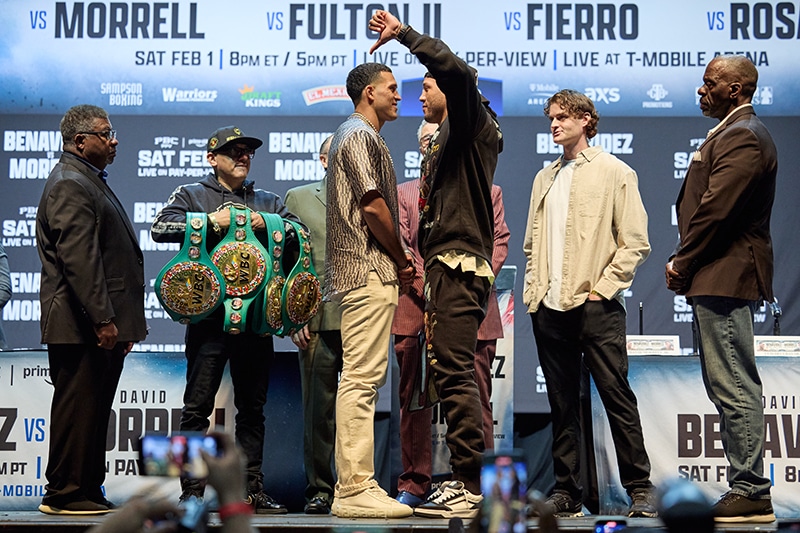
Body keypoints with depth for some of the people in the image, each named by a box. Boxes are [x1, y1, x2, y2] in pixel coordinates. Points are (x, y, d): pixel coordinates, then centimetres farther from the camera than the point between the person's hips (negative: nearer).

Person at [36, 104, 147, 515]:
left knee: (93, 410, 12)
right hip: (81, 326, -10)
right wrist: (102, 319, -23)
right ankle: (63, 494, 0)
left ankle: (87, 492, 18)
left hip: (102, 326, 10)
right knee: (78, 408, -6)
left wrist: (123, 323, 23)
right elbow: (78, 260, -20)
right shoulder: (70, 185, -12)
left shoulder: (91, 183, 22)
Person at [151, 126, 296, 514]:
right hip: (209, 311, -3)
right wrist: (211, 221, -13)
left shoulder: (267, 201, 20)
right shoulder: (191, 195, 11)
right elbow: (160, 228, -5)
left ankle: (252, 489, 11)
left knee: (252, 406, 6)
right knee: (197, 405, -4)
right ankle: (192, 490, -2)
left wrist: (267, 224, -8)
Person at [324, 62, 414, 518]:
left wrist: (397, 261, 14)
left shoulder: (355, 135, 24)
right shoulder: (362, 136, -8)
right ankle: (355, 489, -13)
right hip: (370, 272, -11)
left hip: (361, 274, 11)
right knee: (362, 378, -12)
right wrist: (402, 258, -6)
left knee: (363, 378, 10)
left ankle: (355, 485, 12)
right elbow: (373, 207, -17)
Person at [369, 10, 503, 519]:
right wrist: (429, 283, 21)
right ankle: (467, 482, 12)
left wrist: (404, 32, -17)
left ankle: (472, 486, -15)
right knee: (455, 376, 9)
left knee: (455, 373, -15)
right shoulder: (447, 141, 27)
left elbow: (458, 72, -23)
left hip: (461, 265, -10)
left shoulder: (474, 126, -1)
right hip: (448, 267, 10)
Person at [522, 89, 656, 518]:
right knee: (562, 406, 8)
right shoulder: (544, 178, 19)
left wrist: (602, 289, -9)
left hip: (596, 307, -5)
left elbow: (635, 243, -3)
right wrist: (533, 289, 9)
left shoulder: (614, 172, 2)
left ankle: (639, 488, 3)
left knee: (617, 398, -5)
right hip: (549, 308, 5)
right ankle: (566, 492, 13)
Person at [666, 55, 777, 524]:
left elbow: (716, 209, -19)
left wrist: (683, 263, -9)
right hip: (724, 278, 11)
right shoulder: (735, 133, 22)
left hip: (725, 278, -11)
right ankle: (747, 489, 18)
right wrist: (687, 264, 10)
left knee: (735, 388, -9)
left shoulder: (742, 138, -13)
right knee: (729, 387, 13)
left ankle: (751, 494, -6)